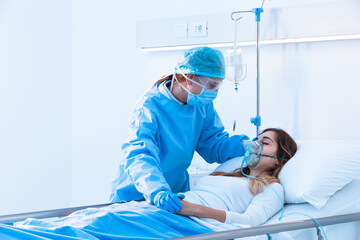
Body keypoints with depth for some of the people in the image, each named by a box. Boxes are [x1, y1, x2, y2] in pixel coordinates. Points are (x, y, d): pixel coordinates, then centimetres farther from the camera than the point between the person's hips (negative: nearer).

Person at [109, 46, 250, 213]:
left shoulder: (202, 105, 1)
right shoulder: (150, 106, -20)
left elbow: (213, 145, 6)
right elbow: (138, 155, -33)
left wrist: (243, 146, -14)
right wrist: (157, 192, -50)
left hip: (177, 191, 5)